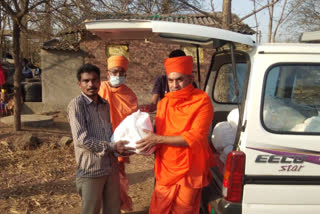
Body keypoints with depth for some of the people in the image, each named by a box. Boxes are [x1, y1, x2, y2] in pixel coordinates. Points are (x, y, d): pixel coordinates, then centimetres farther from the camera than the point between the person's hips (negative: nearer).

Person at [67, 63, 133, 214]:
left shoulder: (105, 104, 11)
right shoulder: (76, 104, -9)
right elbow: (82, 139, -17)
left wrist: (118, 148, -1)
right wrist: (112, 147, -15)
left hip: (111, 167, 6)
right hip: (90, 170, -6)